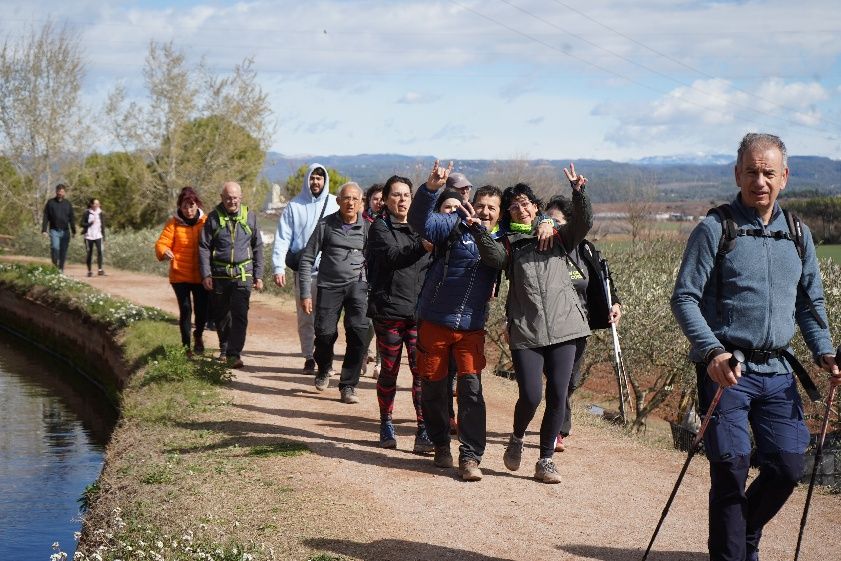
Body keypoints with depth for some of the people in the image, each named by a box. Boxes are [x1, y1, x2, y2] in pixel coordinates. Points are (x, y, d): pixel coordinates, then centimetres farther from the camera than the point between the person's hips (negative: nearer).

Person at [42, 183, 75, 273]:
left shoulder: (67, 203, 10)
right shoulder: (50, 202, 3)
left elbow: (71, 218, 13)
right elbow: (45, 217, 2)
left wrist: (73, 231, 8)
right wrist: (44, 230, -6)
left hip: (65, 231, 3)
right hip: (54, 230, -3)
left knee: (63, 251, 3)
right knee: (55, 247, -19)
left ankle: (61, 268, 12)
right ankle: (54, 266, -9)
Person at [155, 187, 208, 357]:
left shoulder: (206, 222, 2)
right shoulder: (174, 223, -1)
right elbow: (162, 243, -6)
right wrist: (164, 251, -29)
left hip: (200, 276, 1)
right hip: (180, 275, -1)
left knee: (202, 310, 3)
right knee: (185, 309, -2)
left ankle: (198, 335, 34)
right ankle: (186, 344, 14)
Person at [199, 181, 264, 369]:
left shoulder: (250, 217, 5)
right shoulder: (214, 218, 1)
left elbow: (257, 247, 12)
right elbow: (204, 247, 3)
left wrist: (258, 275, 9)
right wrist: (205, 274, -5)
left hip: (243, 275, 0)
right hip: (219, 275, 1)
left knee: (240, 315, -12)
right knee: (221, 315, 11)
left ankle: (234, 354, -12)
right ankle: (224, 348, 31)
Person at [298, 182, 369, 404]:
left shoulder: (367, 227, 5)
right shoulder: (326, 224, 3)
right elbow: (307, 259, 5)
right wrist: (305, 294, -1)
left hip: (357, 285, 0)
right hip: (329, 286, 0)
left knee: (358, 333, -15)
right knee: (325, 333, -8)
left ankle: (348, 386, -3)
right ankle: (323, 369, 26)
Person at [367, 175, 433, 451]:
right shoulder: (380, 227, 1)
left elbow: (431, 265, 21)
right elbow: (391, 255, -18)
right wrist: (421, 247, -32)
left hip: (419, 311, 3)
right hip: (389, 309, -3)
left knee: (422, 370, -6)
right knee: (389, 370, 6)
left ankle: (424, 431, -7)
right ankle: (386, 424, 22)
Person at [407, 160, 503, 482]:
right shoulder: (455, 226, -6)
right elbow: (420, 223, -23)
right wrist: (430, 189, -38)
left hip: (471, 329, 2)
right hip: (434, 322, -1)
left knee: (471, 389, -8)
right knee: (432, 388, 8)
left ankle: (470, 457, -4)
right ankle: (441, 446, 27)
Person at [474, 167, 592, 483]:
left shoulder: (558, 236, 13)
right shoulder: (508, 243, 9)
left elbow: (583, 223, -5)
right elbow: (493, 257, -13)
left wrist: (578, 192, -20)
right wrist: (480, 230, -26)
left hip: (564, 327, 1)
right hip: (525, 332, -1)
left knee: (557, 395, 0)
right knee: (530, 396, -8)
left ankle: (546, 460, 13)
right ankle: (517, 439, 23)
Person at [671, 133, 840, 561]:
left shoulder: (798, 235, 12)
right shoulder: (714, 229, -4)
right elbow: (684, 298, -9)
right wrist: (713, 352, -22)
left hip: (777, 371, 5)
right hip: (727, 369, -5)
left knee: (788, 466, 4)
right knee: (731, 469, -5)